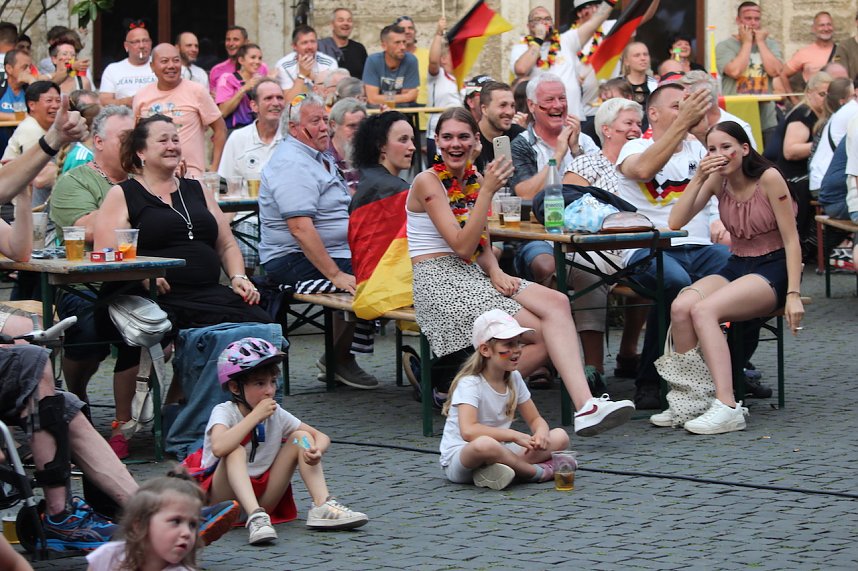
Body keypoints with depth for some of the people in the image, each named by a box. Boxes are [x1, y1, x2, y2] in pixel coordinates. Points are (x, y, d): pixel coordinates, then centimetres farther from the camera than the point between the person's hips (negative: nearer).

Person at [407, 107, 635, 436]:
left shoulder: (472, 181, 15)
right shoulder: (427, 182, -8)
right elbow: (462, 247, -16)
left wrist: (495, 272, -2)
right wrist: (487, 191, -20)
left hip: (472, 277, 7)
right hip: (439, 283, -7)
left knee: (556, 302, -20)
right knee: (544, 336, -21)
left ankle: (584, 405, -34)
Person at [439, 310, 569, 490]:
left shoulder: (514, 378, 7)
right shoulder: (469, 383, -16)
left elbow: (535, 419, 12)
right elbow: (468, 431, -31)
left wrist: (541, 433, -14)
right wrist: (514, 435, -32)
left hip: (500, 451, 8)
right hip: (458, 459, -7)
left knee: (560, 437, -6)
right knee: (485, 444, -43)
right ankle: (537, 472, -19)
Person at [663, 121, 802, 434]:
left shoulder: (768, 178, -12)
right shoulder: (716, 180, 4)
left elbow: (791, 239, -11)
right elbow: (675, 222, -6)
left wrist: (793, 295, -17)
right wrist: (698, 178, -15)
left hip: (773, 270, -6)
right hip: (736, 266, 6)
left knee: (704, 310, -32)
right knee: (681, 306, -25)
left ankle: (727, 407, -37)